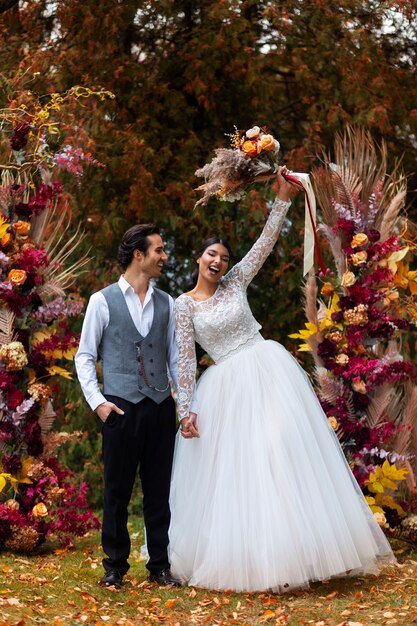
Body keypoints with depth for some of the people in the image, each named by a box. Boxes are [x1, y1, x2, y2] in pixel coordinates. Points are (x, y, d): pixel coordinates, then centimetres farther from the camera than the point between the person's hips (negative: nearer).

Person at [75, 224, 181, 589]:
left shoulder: (166, 303, 12)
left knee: (159, 490, 7)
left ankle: (160, 565, 16)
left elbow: (175, 358, 13)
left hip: (161, 407, 3)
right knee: (117, 490, 3)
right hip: (122, 407, -3)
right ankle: (115, 566, 15)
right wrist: (97, 401, -6)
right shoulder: (103, 301, 2)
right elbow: (85, 356, 4)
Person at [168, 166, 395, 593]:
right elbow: (185, 359, -3)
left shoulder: (235, 283, 7)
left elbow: (266, 241, 4)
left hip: (268, 372, 2)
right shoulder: (184, 305, 1)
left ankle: (296, 549, 5)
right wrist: (184, 409, -9)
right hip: (226, 389, -2)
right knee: (233, 469, -2)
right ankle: (245, 558, 7)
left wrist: (283, 197, -2)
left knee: (286, 454, -2)